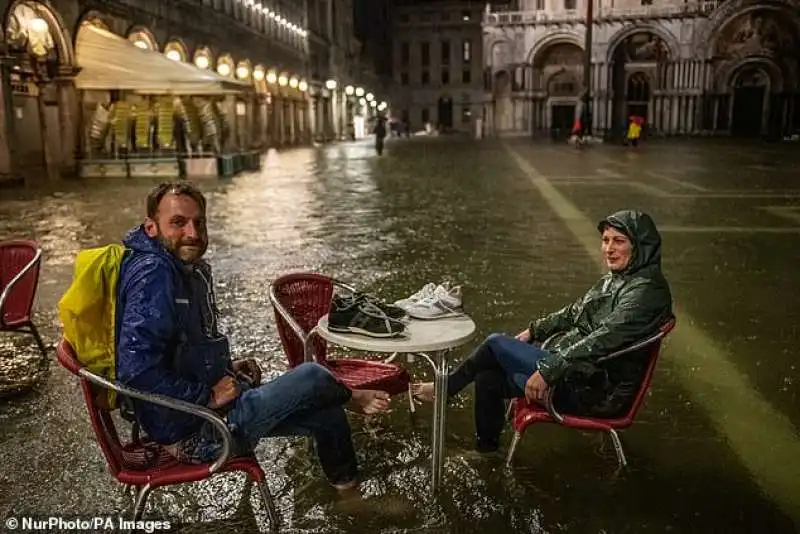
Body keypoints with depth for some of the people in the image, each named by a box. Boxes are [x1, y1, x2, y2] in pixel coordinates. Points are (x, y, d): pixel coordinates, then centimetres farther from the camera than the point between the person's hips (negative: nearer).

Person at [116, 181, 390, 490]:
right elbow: (137, 370, -31)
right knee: (312, 377, -12)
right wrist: (208, 396, -21)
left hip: (210, 407, 10)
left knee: (325, 414, 13)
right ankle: (352, 399, 24)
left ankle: (347, 488, 38)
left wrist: (225, 369, 6)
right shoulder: (153, 274, -23)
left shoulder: (192, 270, 7)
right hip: (193, 435, -10)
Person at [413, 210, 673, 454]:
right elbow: (575, 312, 23)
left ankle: (444, 389, 12)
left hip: (596, 390, -9)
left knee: (496, 344, -10)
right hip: (578, 368, 9)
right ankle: (486, 451, 17)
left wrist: (547, 371, -29)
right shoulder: (616, 279, 12)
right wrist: (534, 330, 19)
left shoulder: (647, 290, -19)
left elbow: (601, 340, -27)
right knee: (488, 377, 1)